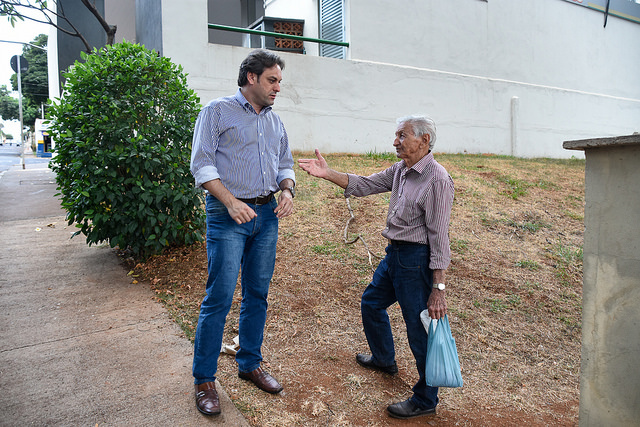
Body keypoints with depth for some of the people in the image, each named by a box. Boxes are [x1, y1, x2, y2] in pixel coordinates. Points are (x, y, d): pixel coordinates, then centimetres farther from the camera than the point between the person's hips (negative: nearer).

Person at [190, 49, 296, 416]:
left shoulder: (274, 120, 18)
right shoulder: (218, 111, 0)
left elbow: (286, 163, 21)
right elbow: (202, 163, -8)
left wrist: (287, 190, -1)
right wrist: (231, 202, -19)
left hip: (267, 215, 6)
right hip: (227, 216, -6)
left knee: (258, 294, 12)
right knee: (219, 298, -5)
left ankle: (250, 364, 28)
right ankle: (204, 380, 11)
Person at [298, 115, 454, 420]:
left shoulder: (437, 180, -19)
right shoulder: (399, 171, 7)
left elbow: (439, 237, -21)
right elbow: (364, 185, 10)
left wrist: (438, 288, -21)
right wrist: (327, 174, -2)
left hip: (417, 260, -9)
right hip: (394, 254, 10)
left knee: (419, 330, 2)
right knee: (371, 303, 24)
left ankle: (425, 400, 24)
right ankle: (384, 359, 49)